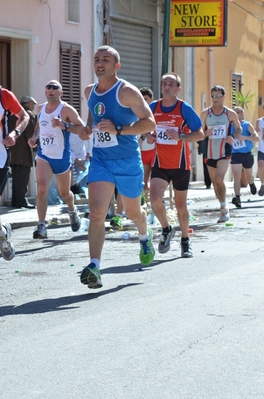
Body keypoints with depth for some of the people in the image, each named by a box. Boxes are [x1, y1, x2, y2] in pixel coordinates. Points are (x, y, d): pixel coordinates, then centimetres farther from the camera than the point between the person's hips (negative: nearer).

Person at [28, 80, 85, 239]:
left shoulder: (66, 109, -13)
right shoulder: (40, 108, 5)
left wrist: (64, 126, -33)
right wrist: (34, 137, 8)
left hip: (62, 157, -3)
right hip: (43, 155, 3)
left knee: (64, 193, 14)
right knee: (42, 188, -20)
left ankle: (73, 211, 49)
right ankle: (41, 226, -22)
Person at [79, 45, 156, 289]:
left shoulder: (126, 91, -12)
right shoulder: (90, 92, 7)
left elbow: (150, 123, -16)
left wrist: (118, 129, -26)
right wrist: (88, 127, 9)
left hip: (128, 161, -3)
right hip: (100, 160, 4)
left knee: (132, 211, 16)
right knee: (96, 212, -15)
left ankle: (145, 237, 51)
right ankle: (94, 268, -21)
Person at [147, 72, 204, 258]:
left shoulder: (185, 109, -9)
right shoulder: (153, 107, 2)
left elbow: (200, 134, -9)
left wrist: (179, 136, -24)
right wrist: (149, 136, -5)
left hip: (181, 165, -2)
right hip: (160, 164, 2)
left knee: (181, 205, 7)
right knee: (155, 199, -17)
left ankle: (185, 240, 29)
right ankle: (166, 229, 11)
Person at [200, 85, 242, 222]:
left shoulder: (231, 114, -3)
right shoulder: (205, 113, 1)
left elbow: (239, 129, 10)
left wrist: (233, 137, -10)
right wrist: (206, 133, -16)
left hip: (224, 152, -3)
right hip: (210, 153, 3)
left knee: (219, 179, -22)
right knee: (214, 182, 11)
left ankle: (224, 207, -8)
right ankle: (223, 209, 27)